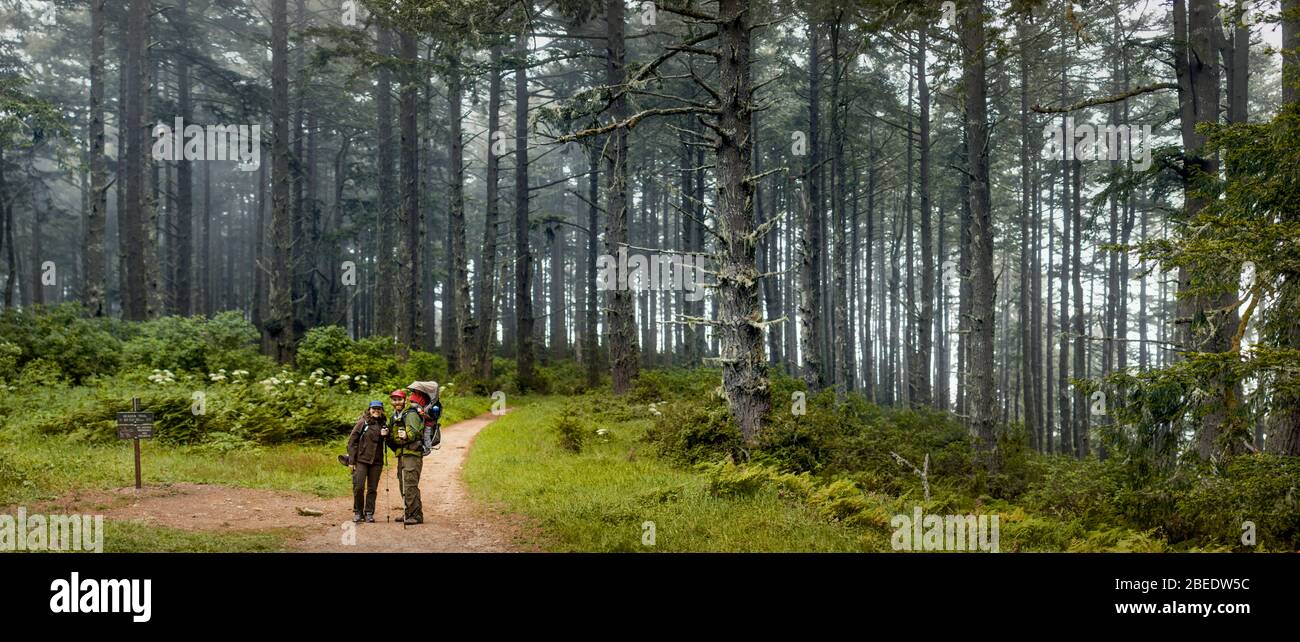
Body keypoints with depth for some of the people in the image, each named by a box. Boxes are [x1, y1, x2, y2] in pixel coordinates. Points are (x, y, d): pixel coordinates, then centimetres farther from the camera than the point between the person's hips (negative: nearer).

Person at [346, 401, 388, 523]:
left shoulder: (383, 424, 10)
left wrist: (385, 435, -3)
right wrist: (351, 460, -9)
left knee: (372, 489, 6)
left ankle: (369, 513, 13)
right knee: (358, 487, -6)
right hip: (361, 460, -4)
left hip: (377, 462, 4)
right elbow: (352, 441, -4)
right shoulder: (362, 423, -3)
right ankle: (358, 512, 10)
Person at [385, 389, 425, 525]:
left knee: (410, 485, -14)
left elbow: (415, 431, -25)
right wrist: (386, 434, 4)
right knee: (403, 485, 14)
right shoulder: (394, 417, 20)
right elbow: (392, 436, 26)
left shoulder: (411, 414, -9)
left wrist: (407, 435, -46)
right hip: (401, 455, 10)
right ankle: (408, 513, 23)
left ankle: (416, 515, -13)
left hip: (412, 454, -10)